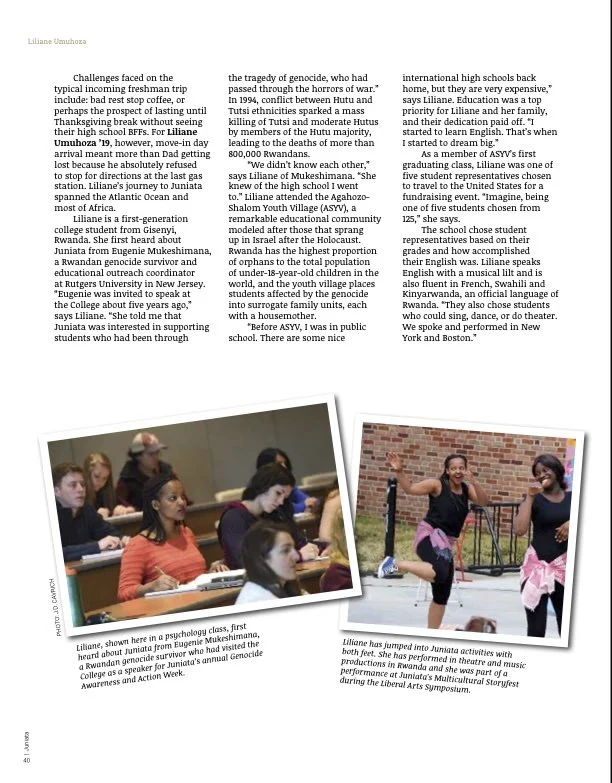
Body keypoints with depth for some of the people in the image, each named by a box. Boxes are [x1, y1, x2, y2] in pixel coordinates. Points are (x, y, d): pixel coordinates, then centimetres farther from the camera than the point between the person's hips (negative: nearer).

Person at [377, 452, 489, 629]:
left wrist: (473, 482, -23)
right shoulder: (437, 485, -6)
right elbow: (409, 489, -6)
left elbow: (484, 501, -7)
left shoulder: (467, 489, 7)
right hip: (429, 535, -7)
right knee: (440, 573, -36)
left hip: (446, 543, 7)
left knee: (442, 595, 11)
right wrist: (399, 472, -22)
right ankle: (396, 563, -20)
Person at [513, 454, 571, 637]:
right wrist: (530, 496, -13)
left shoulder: (572, 498, 9)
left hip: (565, 567, 3)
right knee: (536, 628, -1)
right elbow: (519, 530, -14)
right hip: (538, 566, -2)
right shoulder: (534, 498, 0)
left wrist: (572, 523, -8)